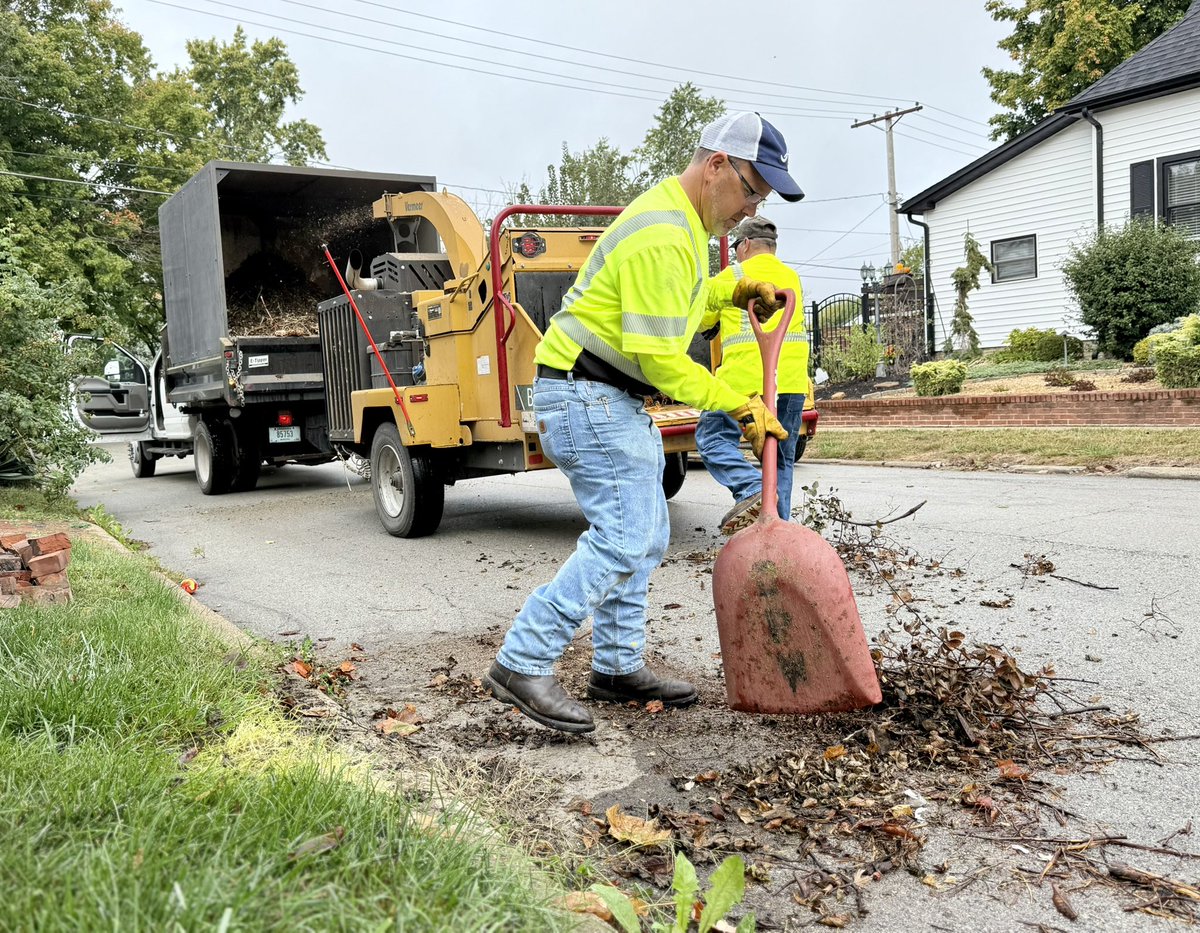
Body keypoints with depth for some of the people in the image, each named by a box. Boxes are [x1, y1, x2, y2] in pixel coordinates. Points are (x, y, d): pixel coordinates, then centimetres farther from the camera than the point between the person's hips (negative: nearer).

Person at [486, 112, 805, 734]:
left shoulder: (681, 219, 14)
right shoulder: (662, 237, -20)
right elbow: (659, 357, -22)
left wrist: (731, 292, 11)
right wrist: (738, 406, -14)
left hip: (615, 400, 11)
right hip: (586, 395, -11)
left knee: (644, 537, 11)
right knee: (622, 537, -15)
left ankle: (618, 668, 19)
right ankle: (523, 665, -11)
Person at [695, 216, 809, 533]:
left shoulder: (732, 275, 4)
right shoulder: (792, 277, 21)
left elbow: (702, 321, 14)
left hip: (746, 377, -6)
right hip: (792, 378, 6)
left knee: (712, 437, 1)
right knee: (781, 458, 11)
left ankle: (753, 489, -22)